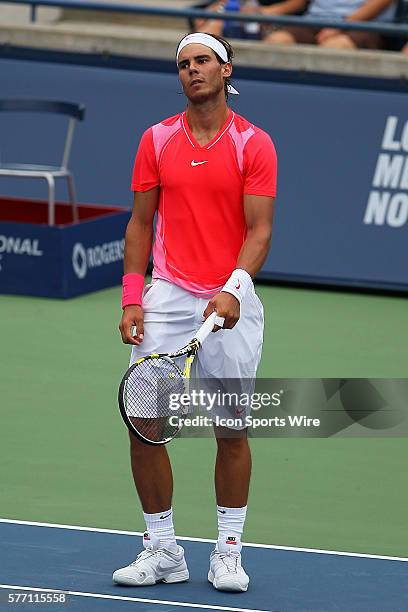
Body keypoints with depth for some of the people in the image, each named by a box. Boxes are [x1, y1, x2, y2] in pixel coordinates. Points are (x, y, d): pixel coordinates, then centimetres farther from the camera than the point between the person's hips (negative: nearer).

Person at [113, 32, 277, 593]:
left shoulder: (254, 144, -2)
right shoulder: (157, 140, 7)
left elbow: (259, 230, -8)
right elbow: (141, 223, 9)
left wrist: (235, 290, -24)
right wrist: (131, 299, 1)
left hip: (231, 304, -2)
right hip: (167, 297, 2)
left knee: (232, 429, 3)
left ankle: (228, 552, 16)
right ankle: (162, 551, 7)